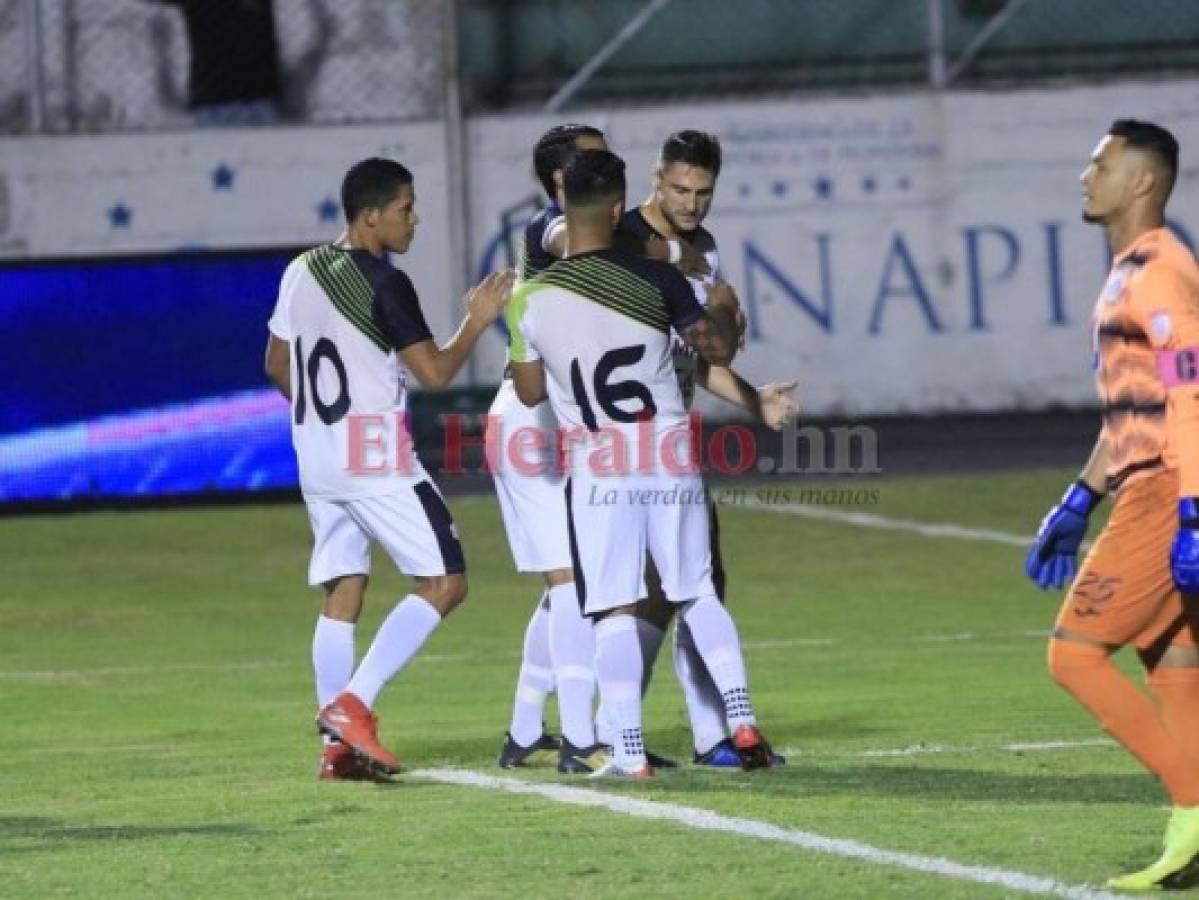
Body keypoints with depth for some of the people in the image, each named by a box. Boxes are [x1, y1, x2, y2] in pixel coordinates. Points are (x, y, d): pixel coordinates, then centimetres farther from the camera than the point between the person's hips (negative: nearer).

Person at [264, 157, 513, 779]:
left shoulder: (301, 273, 9)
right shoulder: (385, 285, -14)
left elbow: (276, 365, 18)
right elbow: (435, 373, -13)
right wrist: (477, 321, 1)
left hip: (317, 463, 8)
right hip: (379, 463, -8)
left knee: (341, 597, 10)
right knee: (445, 582, -3)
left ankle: (338, 743, 4)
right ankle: (352, 703, -14)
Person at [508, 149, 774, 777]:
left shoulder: (531, 300, -7)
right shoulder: (655, 280, -6)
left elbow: (530, 392, 7)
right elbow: (718, 348, 8)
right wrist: (725, 311, 28)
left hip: (598, 471, -1)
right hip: (672, 463, 1)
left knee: (613, 612, 3)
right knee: (698, 595, 15)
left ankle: (628, 753, -3)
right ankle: (741, 720, 6)